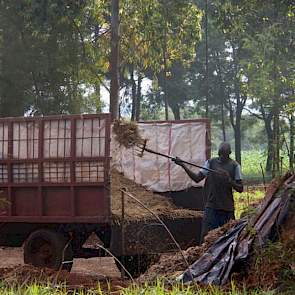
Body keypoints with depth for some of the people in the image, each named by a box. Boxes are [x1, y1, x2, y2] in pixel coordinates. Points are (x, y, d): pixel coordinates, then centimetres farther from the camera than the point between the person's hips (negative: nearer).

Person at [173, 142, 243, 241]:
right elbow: (197, 178, 1)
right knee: (206, 237, -6)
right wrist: (183, 165, -9)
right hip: (211, 207, 0)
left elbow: (240, 188, 0)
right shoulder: (211, 162, 5)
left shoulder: (234, 166, 1)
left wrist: (229, 180, -17)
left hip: (227, 208, 0)